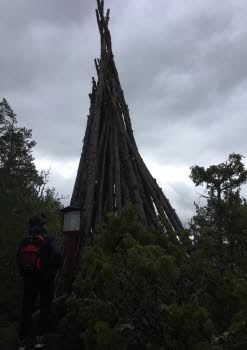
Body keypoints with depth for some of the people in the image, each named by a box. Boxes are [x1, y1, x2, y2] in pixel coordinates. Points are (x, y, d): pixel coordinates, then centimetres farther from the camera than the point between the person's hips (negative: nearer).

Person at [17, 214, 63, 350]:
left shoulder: (25, 240, 1)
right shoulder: (48, 239, -13)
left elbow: (19, 258, 5)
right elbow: (57, 255, -23)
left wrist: (24, 273, 16)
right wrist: (54, 269, -6)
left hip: (29, 278, 4)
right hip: (46, 278, -4)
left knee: (27, 307, 15)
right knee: (45, 308, 12)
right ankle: (39, 338, 14)